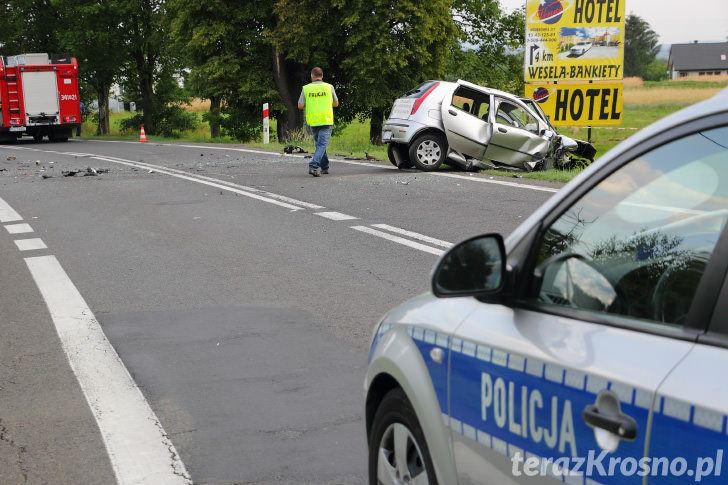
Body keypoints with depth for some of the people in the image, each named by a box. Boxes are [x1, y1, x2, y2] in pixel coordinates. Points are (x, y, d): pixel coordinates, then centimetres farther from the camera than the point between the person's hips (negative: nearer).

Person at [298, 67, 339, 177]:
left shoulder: (306, 88, 2)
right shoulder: (329, 87, 1)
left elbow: (300, 106, -1)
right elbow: (336, 103, 11)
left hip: (312, 121, 2)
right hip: (326, 121, -2)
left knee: (320, 144, 18)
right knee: (322, 145, -6)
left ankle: (324, 167, 23)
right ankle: (314, 166, -22)